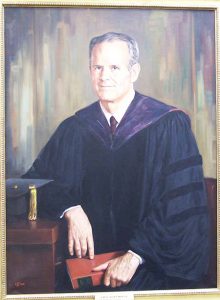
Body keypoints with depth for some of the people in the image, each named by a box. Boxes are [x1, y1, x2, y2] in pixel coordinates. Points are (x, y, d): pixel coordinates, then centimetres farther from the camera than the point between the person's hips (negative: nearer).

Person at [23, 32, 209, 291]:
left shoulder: (169, 126, -6)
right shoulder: (75, 128, 5)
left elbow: (181, 202, -10)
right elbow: (37, 179, 5)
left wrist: (135, 256, -17)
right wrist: (71, 209, -14)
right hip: (91, 257, 3)